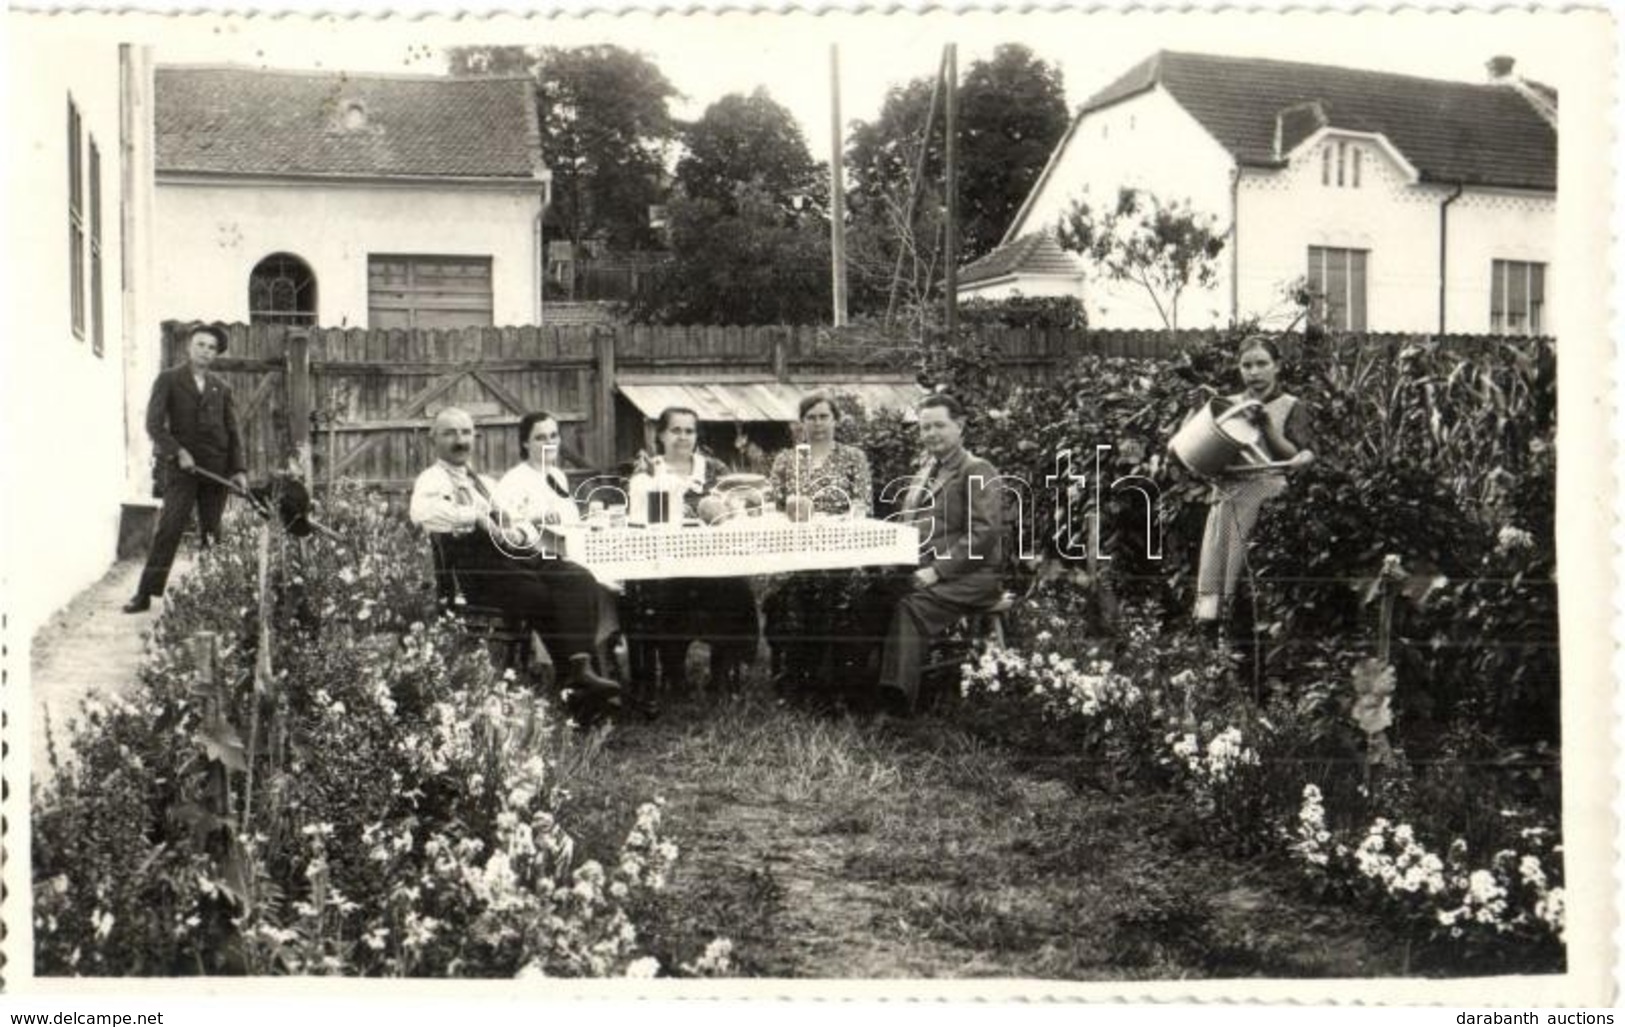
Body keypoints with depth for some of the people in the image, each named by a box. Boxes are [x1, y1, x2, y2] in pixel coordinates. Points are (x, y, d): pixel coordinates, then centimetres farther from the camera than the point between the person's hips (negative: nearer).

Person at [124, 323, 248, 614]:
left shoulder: (221, 387, 13)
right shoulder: (168, 380, 3)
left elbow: (232, 431, 12)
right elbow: (154, 423, -4)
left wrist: (238, 469, 1)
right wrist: (178, 452, -15)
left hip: (216, 468, 3)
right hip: (181, 467, -3)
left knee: (212, 533, 3)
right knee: (169, 529, -10)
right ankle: (145, 594, -8)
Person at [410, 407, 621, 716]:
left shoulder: (484, 482, 32)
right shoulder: (433, 479, 8)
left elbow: (517, 522, 29)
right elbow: (421, 512, -17)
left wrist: (519, 531, 5)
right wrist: (476, 517, -19)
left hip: (512, 552, 7)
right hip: (476, 563, -7)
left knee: (580, 580, -20)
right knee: (545, 596, -29)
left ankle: (580, 666, -33)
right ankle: (573, 680, -20)